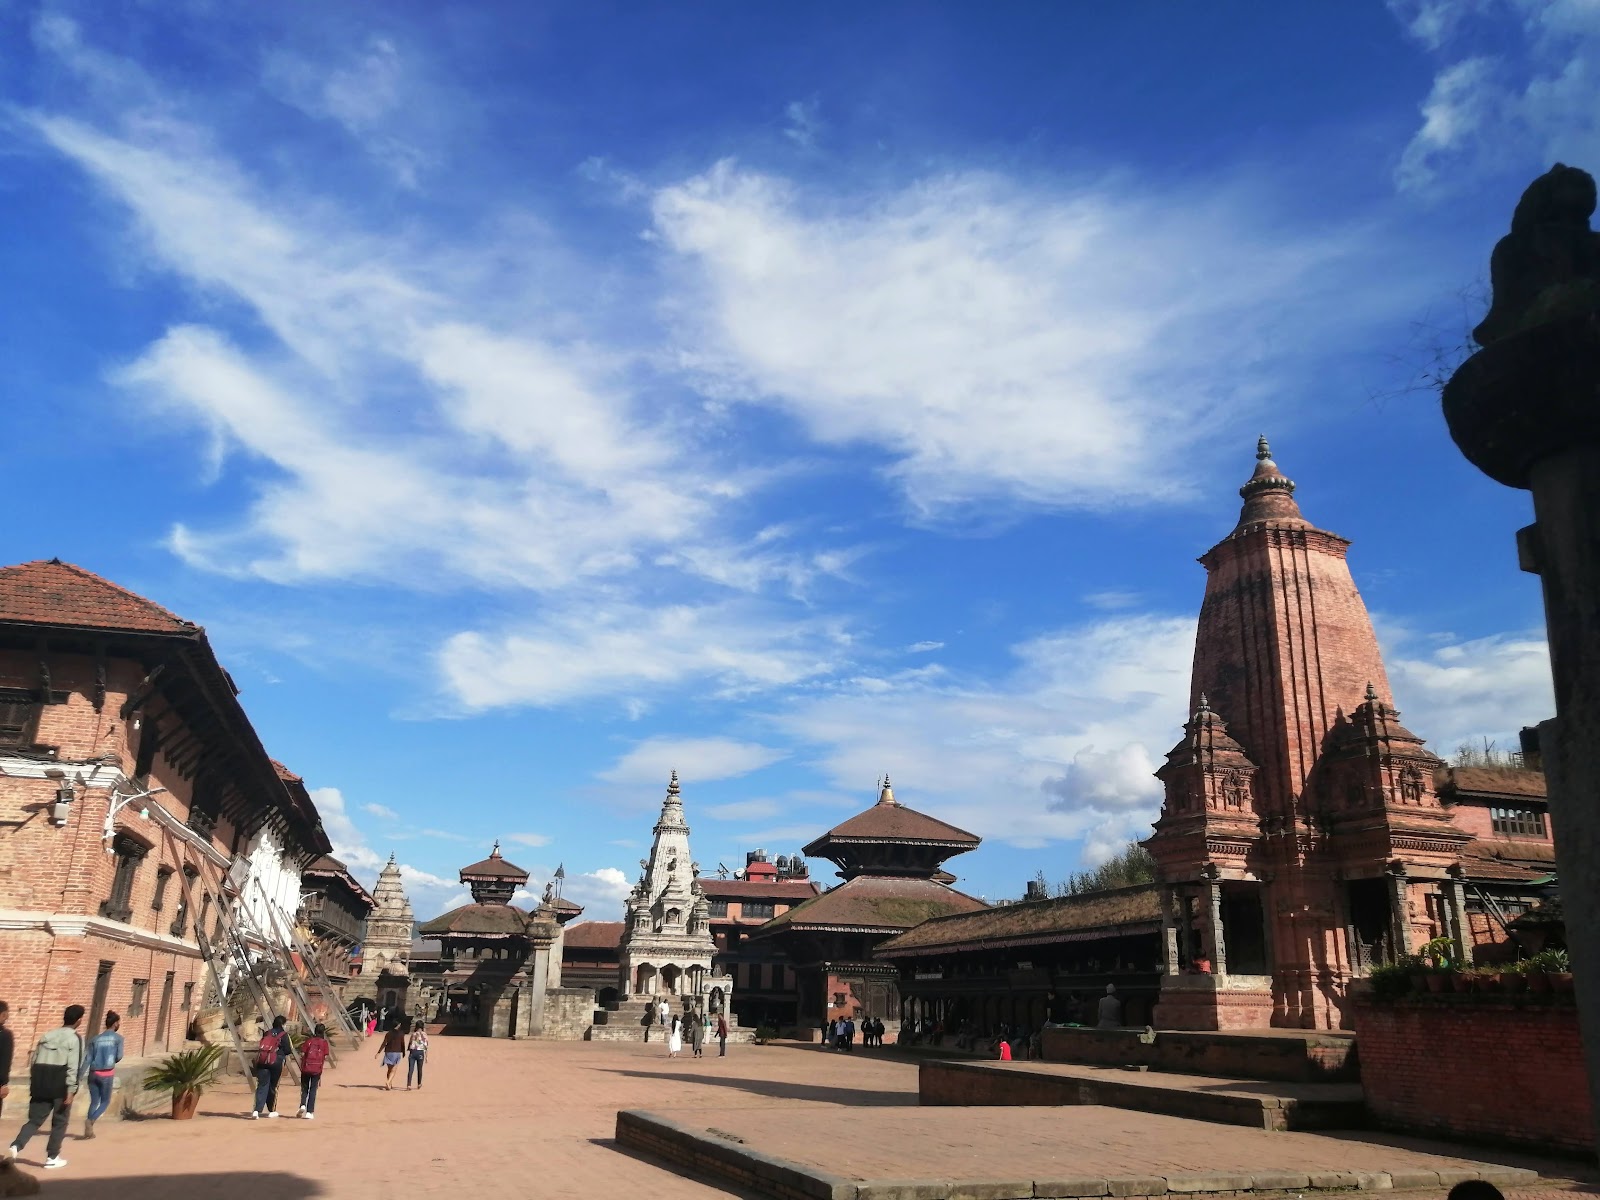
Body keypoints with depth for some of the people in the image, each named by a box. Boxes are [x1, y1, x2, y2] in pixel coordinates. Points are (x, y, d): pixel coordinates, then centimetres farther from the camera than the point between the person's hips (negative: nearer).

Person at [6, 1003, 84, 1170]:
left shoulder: (47, 1036, 14)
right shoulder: (75, 1039, -5)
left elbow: (35, 1062, 14)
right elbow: (73, 1067, -13)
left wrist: (32, 1085, 20)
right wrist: (71, 1090, -12)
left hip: (41, 1084, 5)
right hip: (60, 1086, -5)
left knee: (35, 1119, 10)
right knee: (59, 1122, 9)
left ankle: (16, 1146, -13)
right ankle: (52, 1158, 11)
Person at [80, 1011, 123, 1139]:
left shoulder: (96, 1038, 9)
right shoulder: (118, 1038, -1)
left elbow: (88, 1059, 2)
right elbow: (119, 1057, -5)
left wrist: (80, 1076, 0)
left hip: (93, 1074, 4)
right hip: (107, 1074, -4)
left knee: (94, 1102, 14)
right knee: (105, 1102, 9)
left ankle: (89, 1131, 10)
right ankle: (90, 1120, -15)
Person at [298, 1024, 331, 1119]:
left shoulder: (309, 1040, 0)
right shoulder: (324, 1042, -1)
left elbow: (302, 1054, -4)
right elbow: (325, 1057, -5)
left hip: (306, 1068, 0)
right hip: (317, 1069, 0)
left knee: (304, 1088, 17)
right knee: (313, 1090, 7)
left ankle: (303, 1105, -5)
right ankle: (309, 1112, 3)